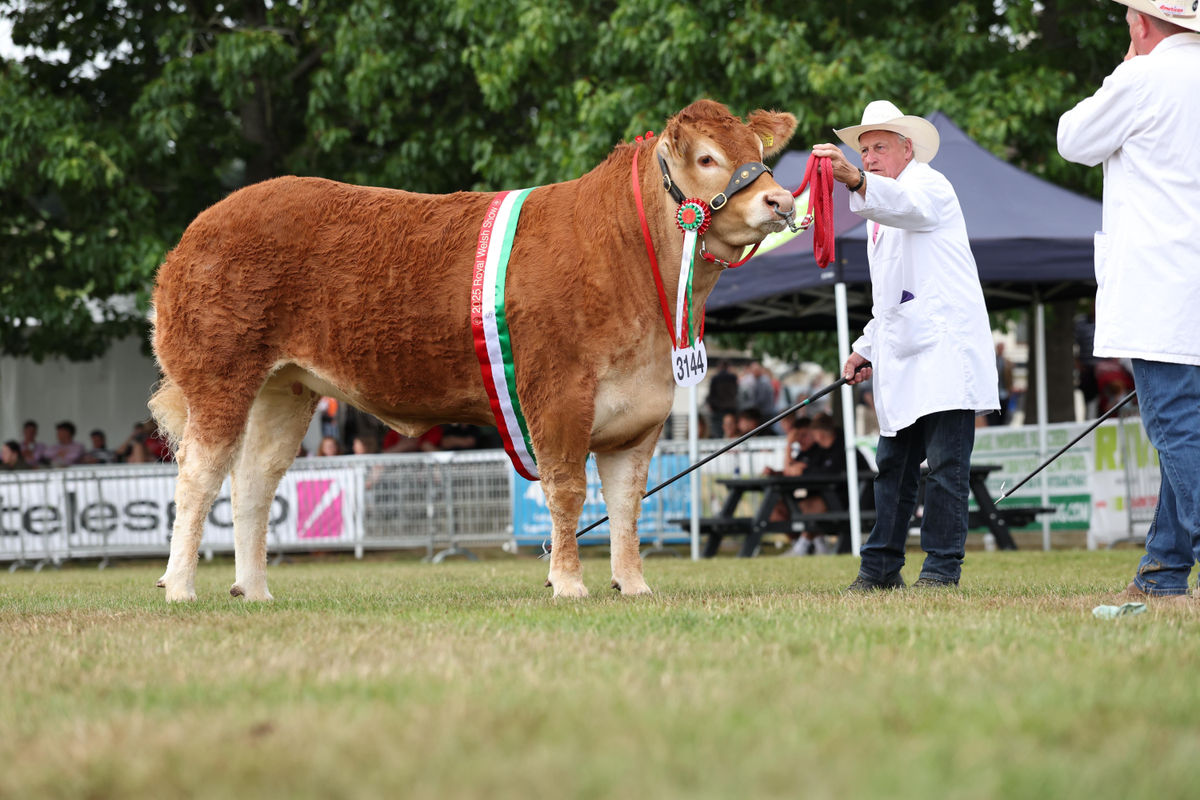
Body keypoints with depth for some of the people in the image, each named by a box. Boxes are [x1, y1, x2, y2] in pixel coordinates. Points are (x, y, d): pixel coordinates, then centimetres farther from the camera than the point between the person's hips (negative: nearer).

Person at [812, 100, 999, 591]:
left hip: (945, 343, -9)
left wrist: (855, 180, -49)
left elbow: (905, 204, -30)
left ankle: (941, 569, -8)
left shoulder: (928, 184, -2)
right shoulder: (879, 217, 25)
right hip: (902, 354, 9)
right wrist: (867, 348, 16)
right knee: (894, 462, 8)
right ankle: (880, 568, 11)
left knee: (945, 463, -10)